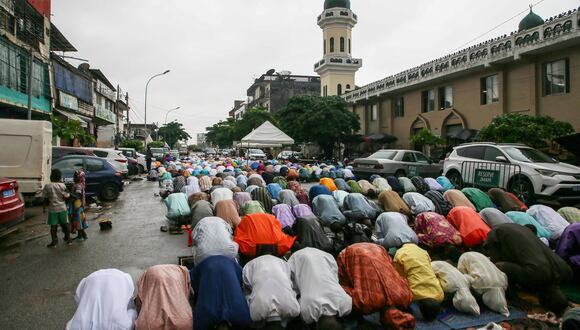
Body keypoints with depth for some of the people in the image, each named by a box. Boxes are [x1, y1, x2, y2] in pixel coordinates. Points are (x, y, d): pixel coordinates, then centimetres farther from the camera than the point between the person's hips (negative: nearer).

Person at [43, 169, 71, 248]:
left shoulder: (47, 186, -6)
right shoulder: (62, 185, -7)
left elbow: (45, 199, -2)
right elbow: (66, 196, -5)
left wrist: (44, 208, 9)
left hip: (52, 209, -1)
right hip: (62, 208, 1)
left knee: (53, 225, 6)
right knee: (65, 224, 14)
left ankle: (54, 241, 8)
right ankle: (68, 239, 24)